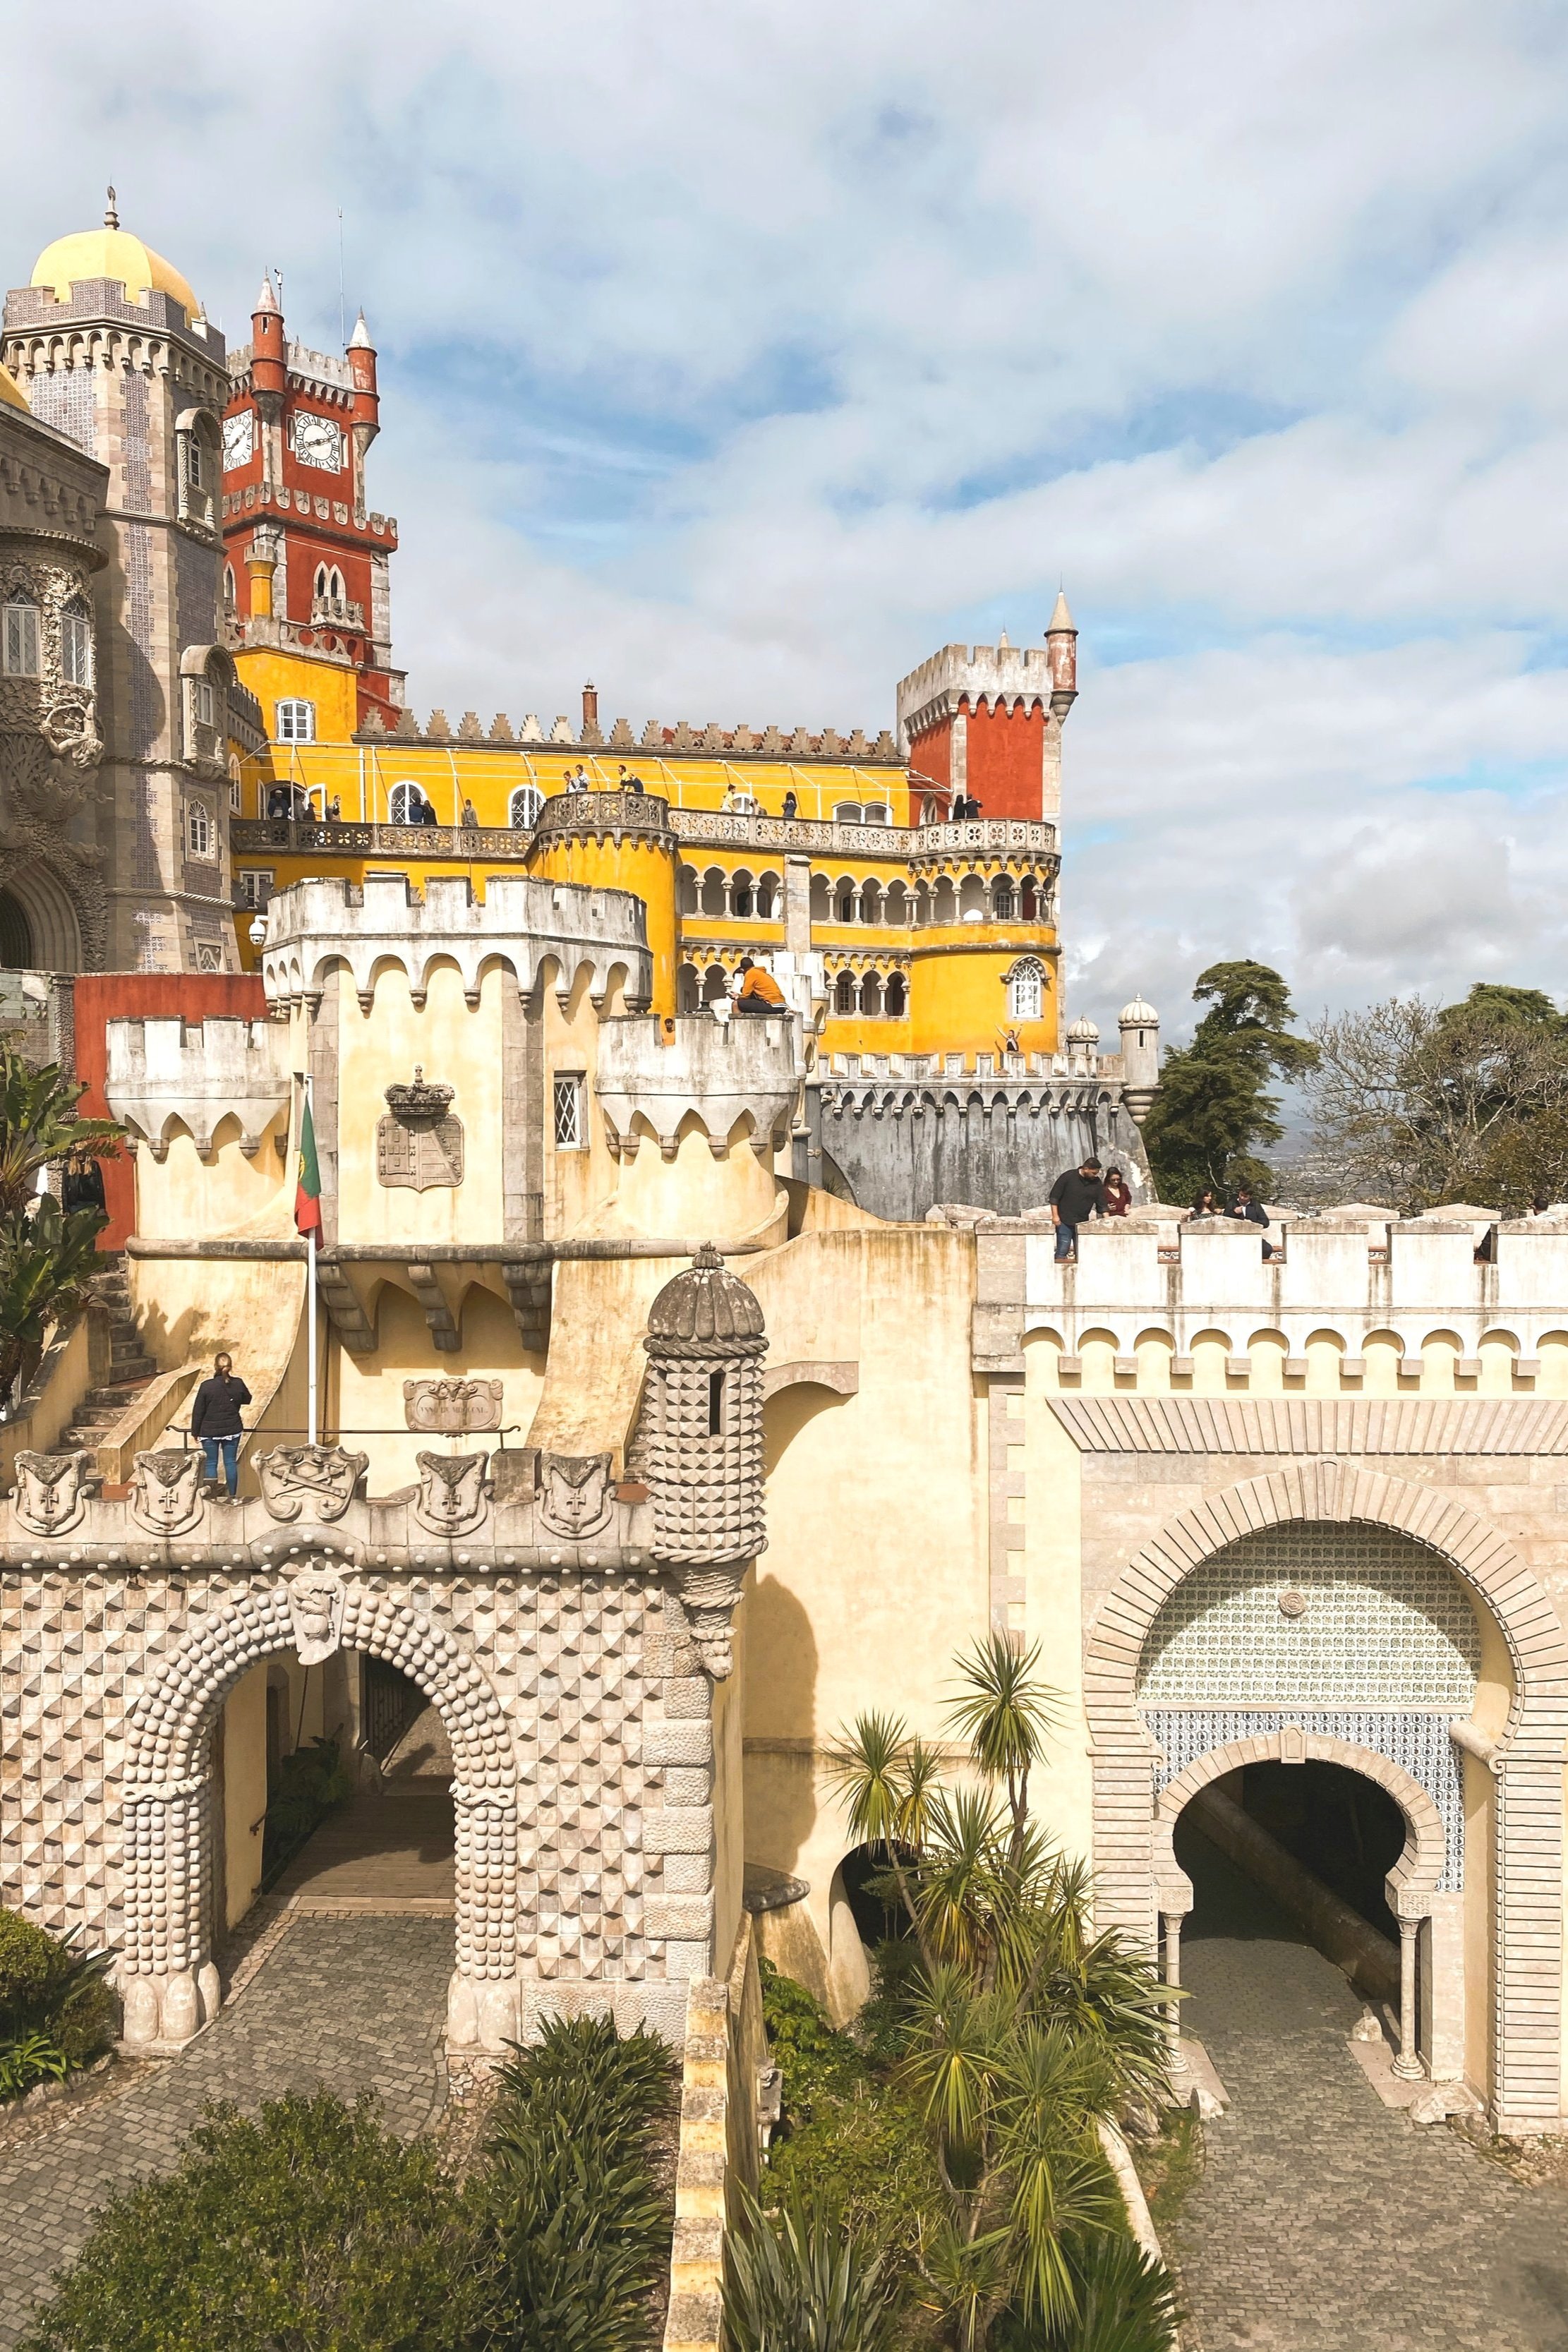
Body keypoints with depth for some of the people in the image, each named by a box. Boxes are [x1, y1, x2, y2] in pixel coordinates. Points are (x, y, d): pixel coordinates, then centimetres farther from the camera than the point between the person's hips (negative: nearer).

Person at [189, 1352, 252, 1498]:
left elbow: (198, 1412, -8)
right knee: (231, 1462, 10)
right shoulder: (238, 1384, -8)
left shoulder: (206, 1386, -15)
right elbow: (247, 1400, 13)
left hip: (210, 1432, -2)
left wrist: (195, 1431, 3)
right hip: (232, 1431, 2)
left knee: (210, 1464, 7)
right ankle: (232, 1496, 14)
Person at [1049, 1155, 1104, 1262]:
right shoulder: (1068, 1176, -9)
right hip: (1065, 1222, -4)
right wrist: (1055, 1216, -11)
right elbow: (1054, 1196, -6)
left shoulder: (1096, 1183, 3)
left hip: (1082, 1223, 4)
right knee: (1062, 1251, -7)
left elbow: (1102, 1205, 6)